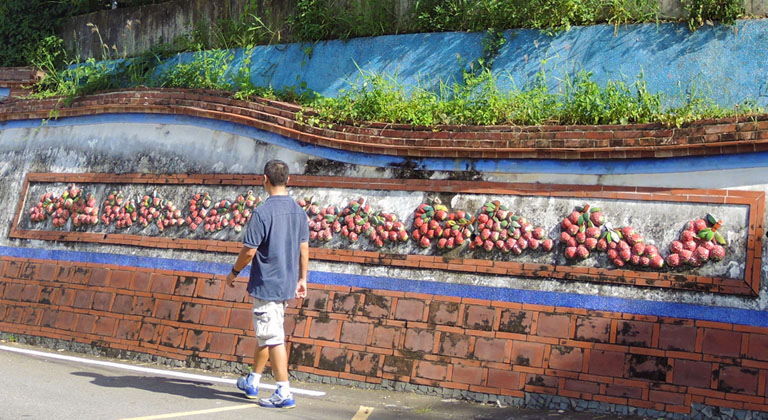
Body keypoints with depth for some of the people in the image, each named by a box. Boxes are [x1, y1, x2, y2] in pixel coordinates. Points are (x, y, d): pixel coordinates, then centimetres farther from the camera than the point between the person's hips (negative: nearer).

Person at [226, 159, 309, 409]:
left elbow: (249, 250, -15)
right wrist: (302, 279, 17)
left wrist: (234, 272, 1)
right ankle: (252, 382, 33)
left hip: (266, 285, -8)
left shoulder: (262, 212, -17)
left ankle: (284, 394, 1)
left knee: (272, 338, -2)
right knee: (265, 334, 20)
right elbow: (304, 249, 9)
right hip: (287, 284, 8)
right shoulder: (298, 211, 4)